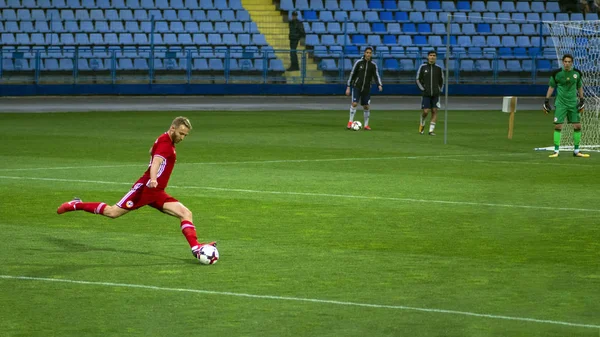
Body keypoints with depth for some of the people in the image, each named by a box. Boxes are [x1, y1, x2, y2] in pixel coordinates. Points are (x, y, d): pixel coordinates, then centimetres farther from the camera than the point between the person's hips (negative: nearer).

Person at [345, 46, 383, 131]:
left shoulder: (373, 65, 1)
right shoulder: (358, 62, -5)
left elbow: (376, 76, -1)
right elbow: (352, 74, -1)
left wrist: (379, 85, -21)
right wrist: (348, 87, -3)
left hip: (366, 88, 2)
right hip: (356, 87, -2)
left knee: (366, 106, 2)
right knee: (354, 103, -16)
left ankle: (366, 125, 11)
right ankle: (350, 121, -6)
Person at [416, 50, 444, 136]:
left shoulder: (438, 68, 6)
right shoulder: (423, 67, 0)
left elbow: (441, 81, 16)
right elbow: (418, 80, 4)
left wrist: (440, 90, 6)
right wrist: (422, 89, -5)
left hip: (435, 94, 2)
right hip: (426, 94, -2)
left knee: (434, 111, -4)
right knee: (426, 111, -7)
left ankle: (431, 130, 0)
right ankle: (422, 125, 20)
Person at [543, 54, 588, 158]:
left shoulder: (577, 73, 1)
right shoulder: (557, 73, -6)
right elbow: (551, 87, 5)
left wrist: (582, 101, 8)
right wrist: (546, 101, 2)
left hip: (573, 103, 3)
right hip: (560, 103, -3)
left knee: (577, 126, 1)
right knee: (558, 126, -8)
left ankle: (576, 151, 12)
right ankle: (556, 151, -2)